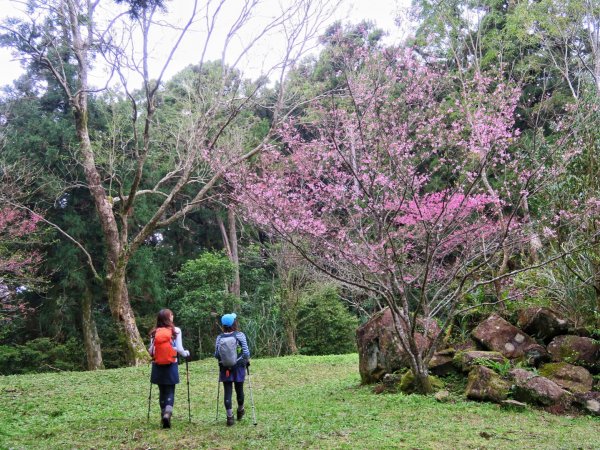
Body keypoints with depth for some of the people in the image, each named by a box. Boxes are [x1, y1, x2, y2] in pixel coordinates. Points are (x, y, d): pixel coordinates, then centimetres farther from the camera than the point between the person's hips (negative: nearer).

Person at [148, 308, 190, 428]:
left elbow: (151, 350, 2)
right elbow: (179, 349, -7)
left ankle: (164, 414, 21)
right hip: (171, 365, -2)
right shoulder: (175, 331, -6)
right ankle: (167, 413, -18)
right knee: (170, 391, 2)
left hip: (158, 366, 3)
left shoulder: (154, 332, 1)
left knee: (162, 391, 14)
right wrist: (186, 353, 13)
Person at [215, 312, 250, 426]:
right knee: (239, 390, 16)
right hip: (238, 367, 0)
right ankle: (240, 411, 36)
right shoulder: (240, 335, -10)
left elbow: (216, 355, -3)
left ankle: (230, 416, 0)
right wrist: (247, 361, 11)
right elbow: (246, 352, -8)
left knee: (227, 392, 3)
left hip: (225, 369, 1)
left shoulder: (219, 338, -5)